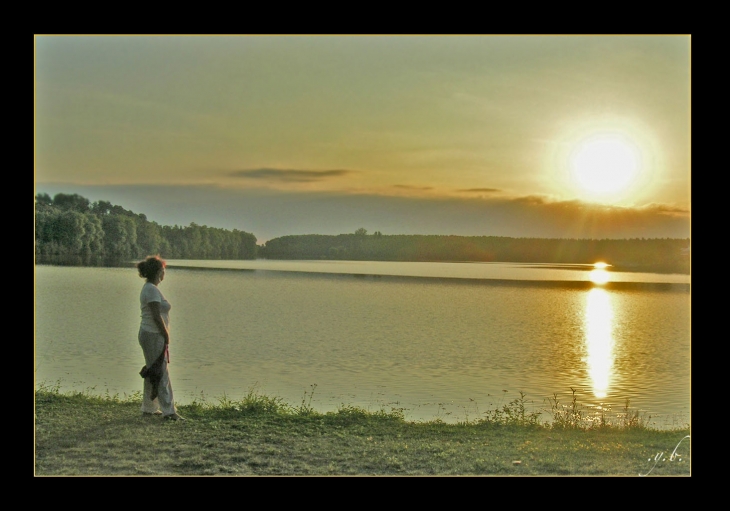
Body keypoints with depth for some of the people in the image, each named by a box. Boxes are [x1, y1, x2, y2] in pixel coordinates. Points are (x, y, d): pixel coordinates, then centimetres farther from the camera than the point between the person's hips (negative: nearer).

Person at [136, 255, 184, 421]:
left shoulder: (148, 288, 15)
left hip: (148, 334, 10)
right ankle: (168, 411, -6)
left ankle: (148, 408, 22)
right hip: (154, 336, -10)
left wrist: (164, 335, 16)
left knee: (153, 372, 15)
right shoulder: (152, 290, -17)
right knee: (161, 373, -8)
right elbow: (156, 316, -21)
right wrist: (167, 336, -13)